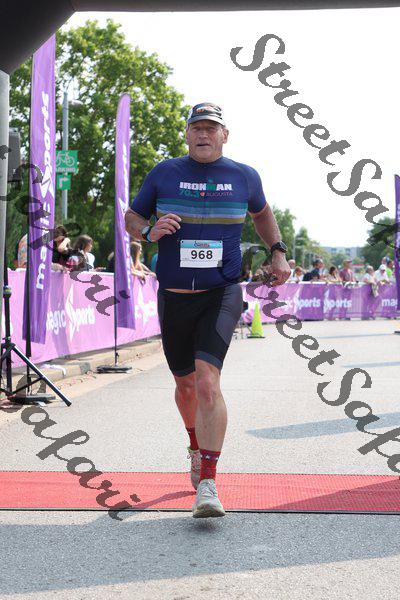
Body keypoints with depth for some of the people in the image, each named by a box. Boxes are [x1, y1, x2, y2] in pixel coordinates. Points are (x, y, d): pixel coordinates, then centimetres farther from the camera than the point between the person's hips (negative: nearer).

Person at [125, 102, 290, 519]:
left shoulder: (244, 177, 5)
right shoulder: (163, 174, 4)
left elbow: (262, 213, 26)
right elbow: (131, 219, 12)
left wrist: (278, 252, 13)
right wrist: (150, 232, -10)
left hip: (222, 296, -2)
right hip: (174, 297, 2)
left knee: (207, 379, -21)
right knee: (186, 383, 15)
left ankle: (207, 485, -20)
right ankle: (197, 447, 45)